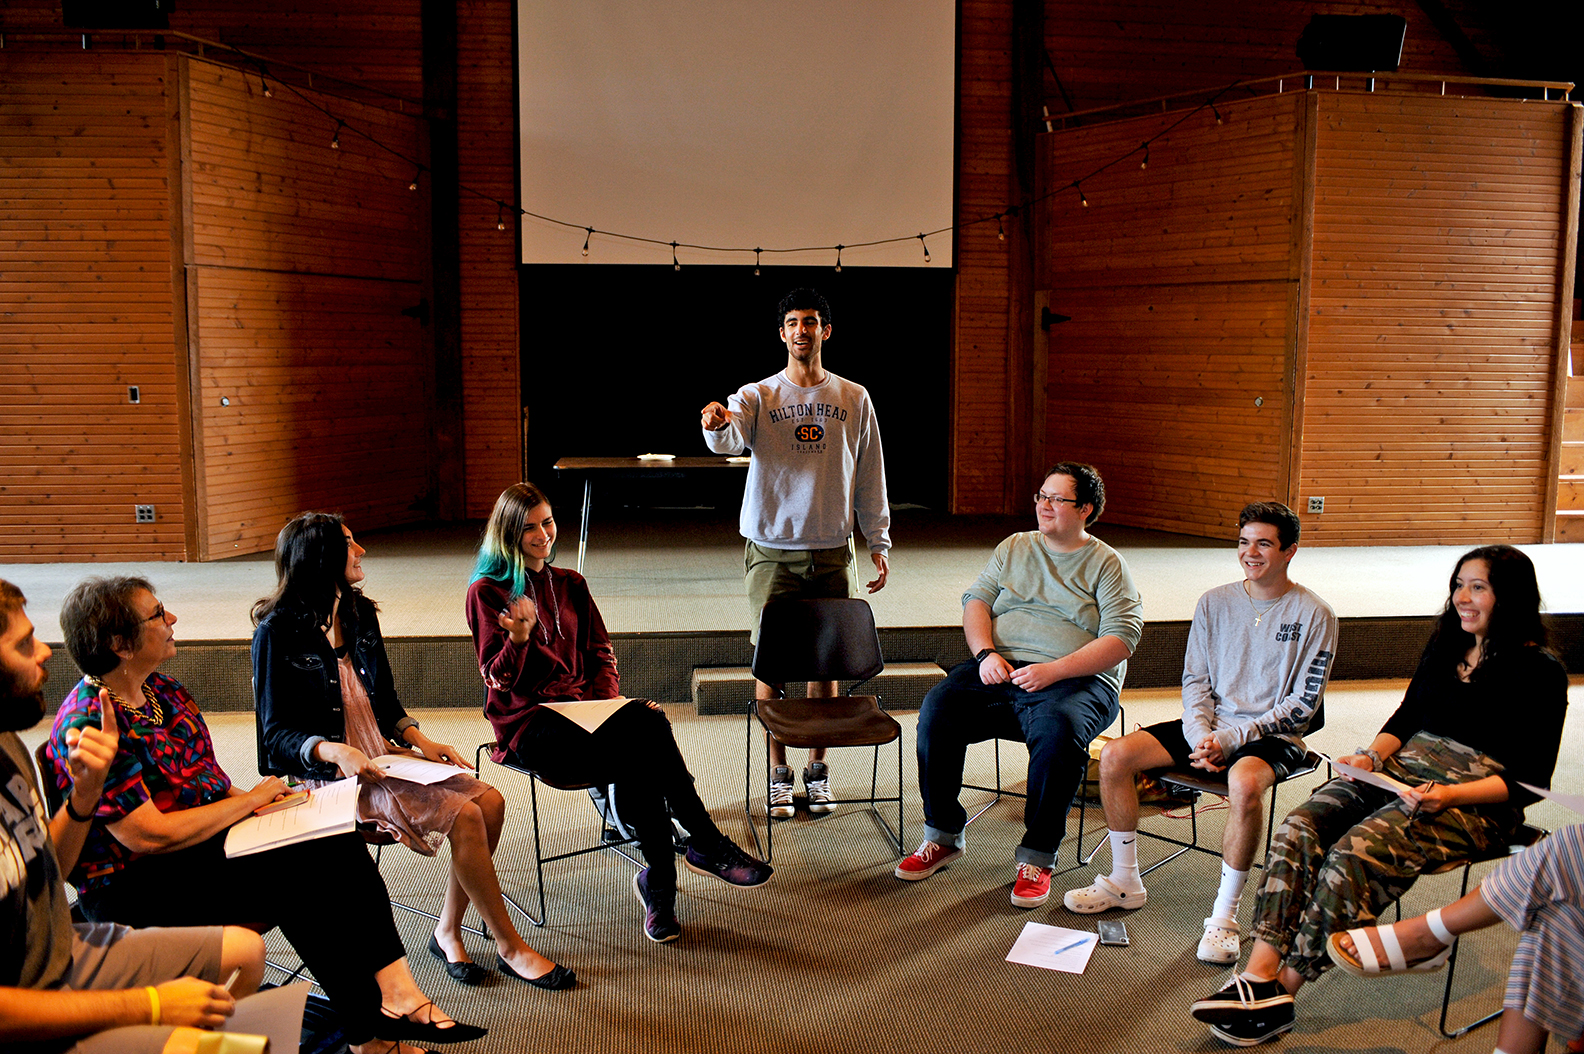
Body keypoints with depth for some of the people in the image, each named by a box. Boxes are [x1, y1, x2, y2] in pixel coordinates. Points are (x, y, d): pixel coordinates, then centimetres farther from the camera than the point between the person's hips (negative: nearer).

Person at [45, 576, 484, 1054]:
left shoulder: (163, 691, 9)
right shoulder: (89, 725, -19)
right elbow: (149, 836, -23)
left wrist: (242, 796, -2)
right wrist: (248, 801, -14)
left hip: (208, 837, 8)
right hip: (133, 889, -8)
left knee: (337, 843, -15)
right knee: (294, 874, -26)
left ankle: (395, 993, -22)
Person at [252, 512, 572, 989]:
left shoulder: (360, 615, 11)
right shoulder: (279, 633, -10)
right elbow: (276, 734, -10)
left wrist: (419, 740, 1)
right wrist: (335, 752, -27)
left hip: (383, 757, 7)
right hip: (329, 773, -7)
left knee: (489, 801, -15)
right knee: (463, 815, -24)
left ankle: (448, 933, -1)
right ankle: (510, 948, -10)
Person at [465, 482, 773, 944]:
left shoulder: (570, 584, 20)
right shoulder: (487, 592, 3)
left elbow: (600, 653, 20)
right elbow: (500, 678, -3)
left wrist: (607, 700, 0)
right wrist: (519, 639, -24)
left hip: (581, 709, 5)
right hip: (528, 726, -5)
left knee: (646, 721, -31)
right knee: (645, 736, -32)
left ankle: (659, 884, -29)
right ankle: (707, 846, -25)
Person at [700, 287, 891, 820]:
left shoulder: (854, 399, 7)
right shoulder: (758, 396, 2)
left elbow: (869, 478, 10)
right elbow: (729, 439, -20)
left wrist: (878, 544, 7)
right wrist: (717, 424, -44)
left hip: (832, 551, 1)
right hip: (771, 550, -1)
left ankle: (817, 770, 22)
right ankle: (778, 775, 16)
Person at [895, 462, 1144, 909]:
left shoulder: (1107, 565, 6)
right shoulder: (1013, 547, 19)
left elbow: (1121, 638, -6)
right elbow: (976, 601, 13)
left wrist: (1054, 671, -18)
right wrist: (986, 654, -8)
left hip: (1076, 680, -4)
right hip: (1000, 669, 4)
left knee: (1057, 730, -37)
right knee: (938, 709, -23)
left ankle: (1038, 858, -20)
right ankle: (943, 836, -7)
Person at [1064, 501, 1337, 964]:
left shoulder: (1313, 615, -6)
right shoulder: (1215, 602, 6)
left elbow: (1302, 706, -9)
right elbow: (1194, 679, 9)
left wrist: (1229, 739, -17)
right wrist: (1200, 735, -11)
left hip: (1273, 737, -4)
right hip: (1210, 727, 5)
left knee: (1244, 783, -39)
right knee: (1114, 756, -15)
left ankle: (1224, 917, -22)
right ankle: (1125, 883, 2)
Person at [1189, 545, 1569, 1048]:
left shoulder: (1540, 672, -3)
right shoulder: (1444, 646, 16)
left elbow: (1530, 779, -7)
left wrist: (1449, 794, -20)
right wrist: (1372, 755, 2)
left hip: (1475, 801, -6)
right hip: (1402, 770, 7)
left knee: (1354, 852, -31)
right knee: (1299, 829, -21)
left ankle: (1282, 994, -25)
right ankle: (1259, 974, -29)